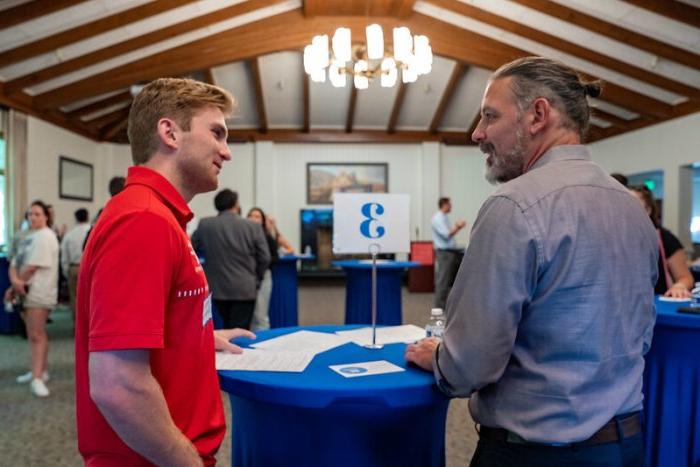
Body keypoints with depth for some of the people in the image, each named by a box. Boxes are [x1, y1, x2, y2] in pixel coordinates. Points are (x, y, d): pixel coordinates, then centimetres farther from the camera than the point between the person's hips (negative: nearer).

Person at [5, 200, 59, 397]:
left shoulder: (45, 236, -11)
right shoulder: (30, 237, 18)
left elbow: (33, 266, -18)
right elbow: (15, 263, 10)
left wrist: (14, 287, -7)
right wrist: (15, 281, -11)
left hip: (38, 292, -9)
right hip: (25, 291, 9)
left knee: (36, 334, -11)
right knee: (33, 333, 15)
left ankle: (37, 378, -12)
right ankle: (40, 370, 25)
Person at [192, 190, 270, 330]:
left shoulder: (205, 224, -3)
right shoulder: (253, 226, -6)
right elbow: (264, 258, -4)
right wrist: (256, 279, 12)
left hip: (217, 288, 3)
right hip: (245, 289, -3)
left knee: (228, 329, 21)